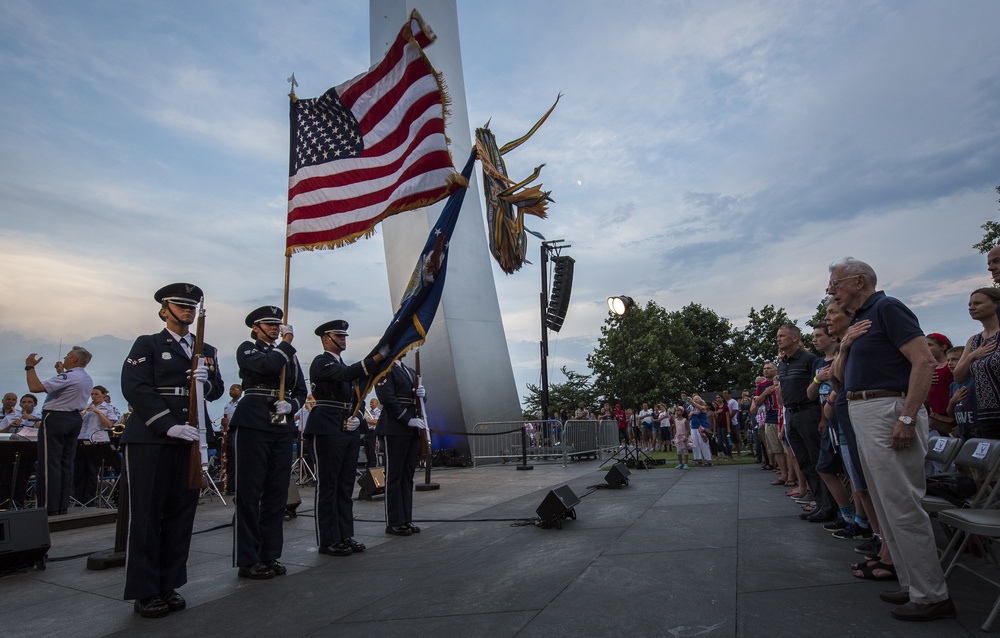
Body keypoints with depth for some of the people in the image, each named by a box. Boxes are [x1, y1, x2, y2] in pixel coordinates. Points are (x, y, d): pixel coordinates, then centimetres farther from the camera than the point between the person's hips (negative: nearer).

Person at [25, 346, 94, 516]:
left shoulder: (68, 376, -17)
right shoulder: (87, 379, 12)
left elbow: (35, 387, -21)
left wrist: (29, 366, -9)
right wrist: (61, 372, 28)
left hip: (55, 418, -9)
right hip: (74, 419, 9)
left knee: (49, 463, -4)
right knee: (66, 463, 10)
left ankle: (49, 507, -3)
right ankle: (63, 505, 13)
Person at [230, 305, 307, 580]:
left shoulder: (290, 355, 17)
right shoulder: (247, 349, 3)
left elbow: (301, 391, 15)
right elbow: (267, 365, -18)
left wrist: (291, 405, -5)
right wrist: (286, 343, -4)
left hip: (283, 427, 5)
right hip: (253, 424, -5)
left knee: (277, 493, 7)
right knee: (249, 492, -1)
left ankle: (270, 555, 17)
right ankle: (248, 560, 7)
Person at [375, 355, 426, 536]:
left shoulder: (410, 371, 20)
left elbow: (418, 397, 24)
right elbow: (388, 399, -16)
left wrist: (422, 394, 0)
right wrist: (408, 419, -19)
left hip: (412, 430, 8)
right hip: (394, 430, -8)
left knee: (408, 476, 10)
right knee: (394, 476, 0)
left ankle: (406, 519, 18)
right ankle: (393, 523, 8)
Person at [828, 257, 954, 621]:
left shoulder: (886, 308, -8)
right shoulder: (859, 321, 18)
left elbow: (924, 362, -18)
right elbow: (843, 376, 22)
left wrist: (908, 418, -24)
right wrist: (844, 347, 2)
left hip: (888, 411, -10)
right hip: (860, 414, 10)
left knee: (902, 505, -5)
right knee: (886, 506, 14)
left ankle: (932, 596, 7)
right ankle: (912, 585, 25)